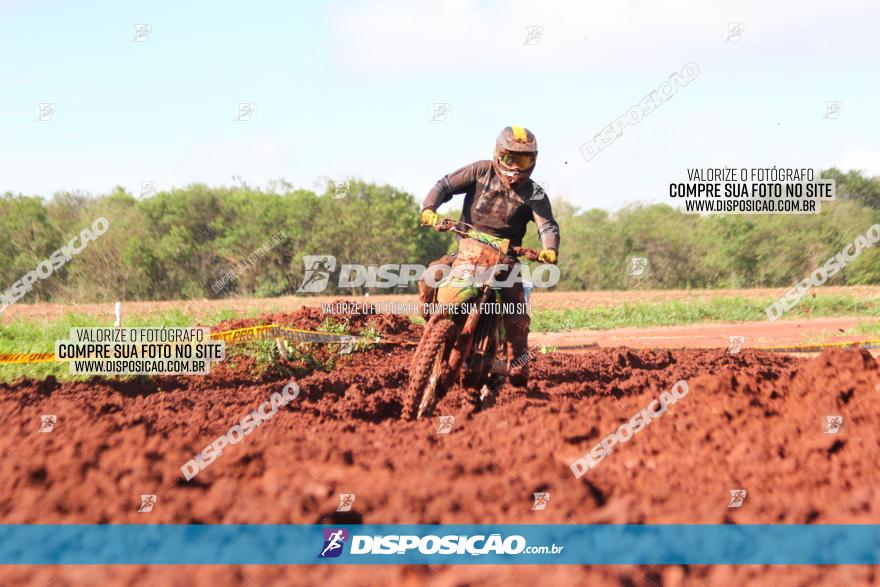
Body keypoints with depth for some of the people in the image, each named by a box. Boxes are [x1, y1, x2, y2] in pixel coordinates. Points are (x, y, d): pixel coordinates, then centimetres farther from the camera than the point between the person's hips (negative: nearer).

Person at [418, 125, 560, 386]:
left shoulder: (534, 195, -2)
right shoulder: (481, 172, -2)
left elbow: (547, 225, -13)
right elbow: (446, 185, -4)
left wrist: (549, 250, -36)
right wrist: (429, 208, -25)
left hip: (505, 255, -1)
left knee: (517, 313, -17)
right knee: (431, 277, -21)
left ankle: (518, 365, -6)